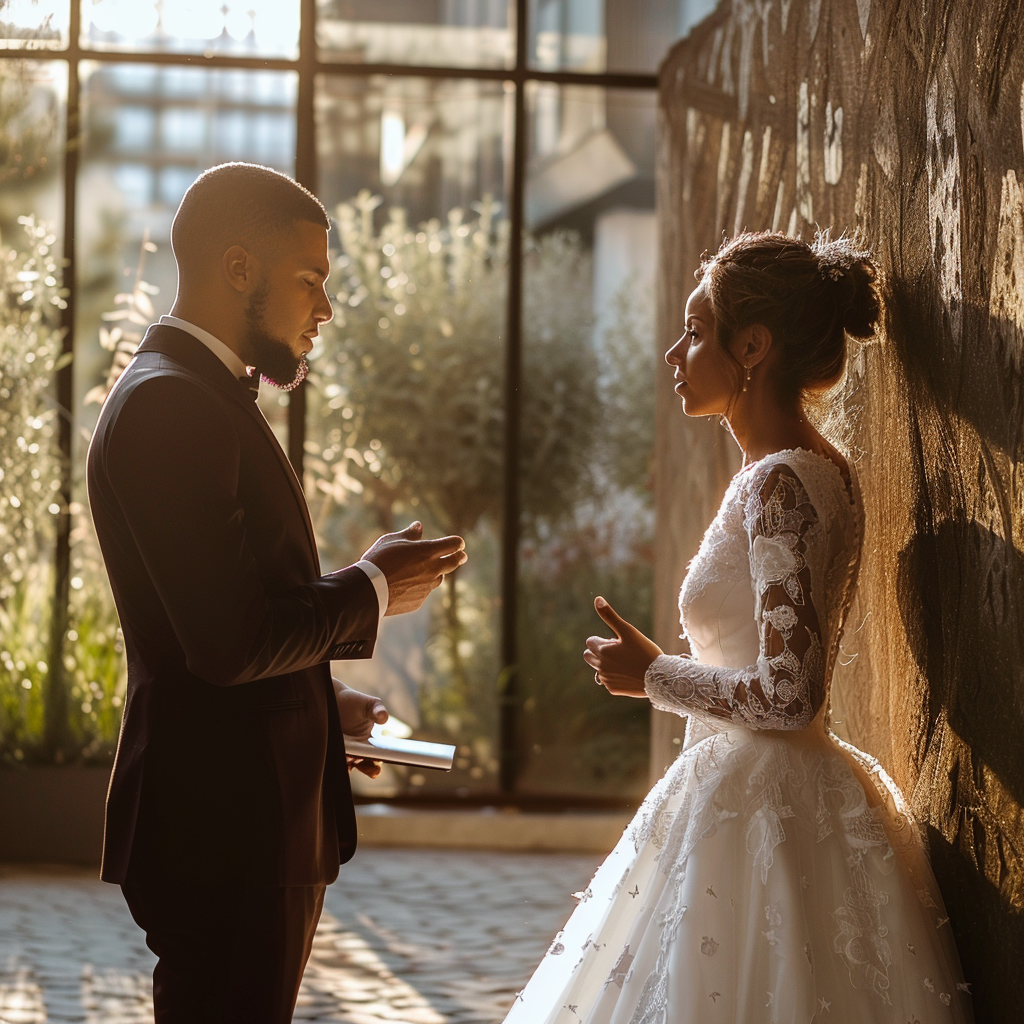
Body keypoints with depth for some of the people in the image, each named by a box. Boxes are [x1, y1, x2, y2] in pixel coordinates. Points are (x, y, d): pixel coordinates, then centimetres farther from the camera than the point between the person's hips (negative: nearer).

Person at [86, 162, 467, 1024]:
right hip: (226, 832, -10)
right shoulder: (170, 404, -17)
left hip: (254, 823, 10)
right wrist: (373, 589, -10)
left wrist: (322, 702, 12)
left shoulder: (198, 395, 16)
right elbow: (232, 638, -24)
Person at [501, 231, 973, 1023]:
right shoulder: (818, 470, 12)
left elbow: (788, 693, -23)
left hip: (754, 807, -10)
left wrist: (654, 676, -10)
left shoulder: (779, 484, -18)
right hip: (786, 799, 10)